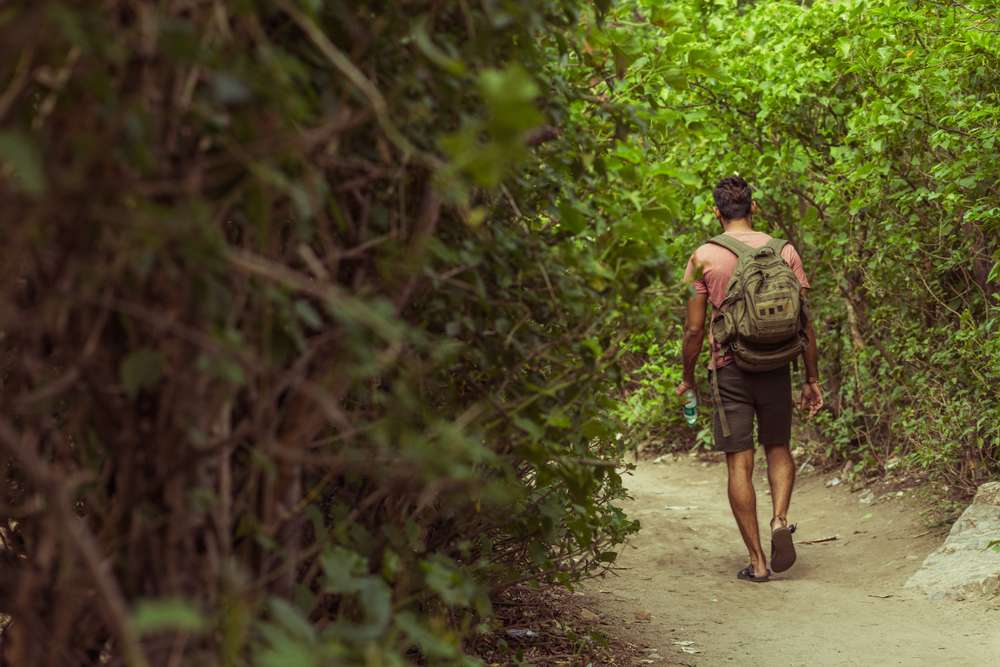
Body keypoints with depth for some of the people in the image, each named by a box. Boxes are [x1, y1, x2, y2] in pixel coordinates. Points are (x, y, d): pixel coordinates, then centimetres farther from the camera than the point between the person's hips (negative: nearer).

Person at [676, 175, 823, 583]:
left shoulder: (704, 257, -3)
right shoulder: (784, 252, 3)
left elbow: (694, 328, -4)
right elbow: (804, 322, 3)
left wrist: (687, 379, 10)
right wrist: (812, 379, 10)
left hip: (729, 369, -2)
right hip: (776, 367, 2)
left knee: (739, 464, 3)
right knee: (778, 447, 22)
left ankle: (757, 562, 4)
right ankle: (780, 518, -3)